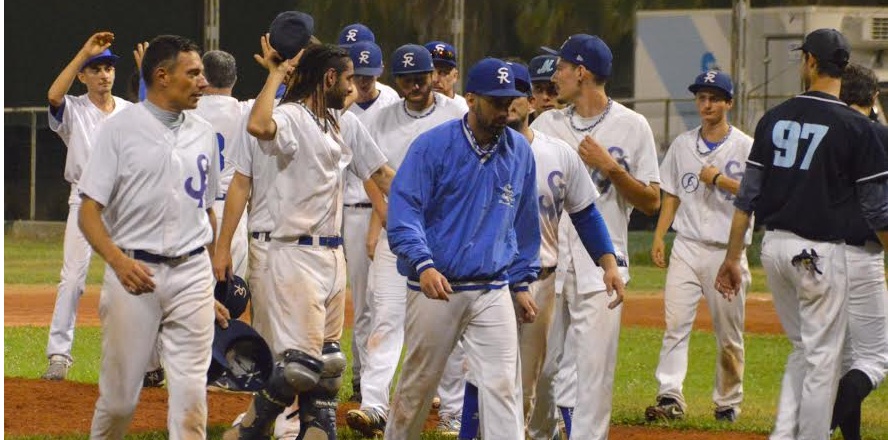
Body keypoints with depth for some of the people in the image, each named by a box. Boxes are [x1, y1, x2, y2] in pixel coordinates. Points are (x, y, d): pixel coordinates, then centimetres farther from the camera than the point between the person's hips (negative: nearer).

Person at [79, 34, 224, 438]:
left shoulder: (203, 133, 11)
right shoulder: (120, 129, -3)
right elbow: (89, 210, -7)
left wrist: (215, 273, 14)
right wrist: (118, 260, -24)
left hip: (191, 275, 4)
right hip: (134, 273, -3)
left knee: (190, 392, -3)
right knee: (119, 394, 2)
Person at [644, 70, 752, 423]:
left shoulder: (746, 147, 0)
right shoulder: (682, 145, 13)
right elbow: (671, 195, 16)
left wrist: (719, 179, -14)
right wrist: (659, 236, 6)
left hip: (727, 250, -3)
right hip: (686, 247, 3)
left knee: (729, 334, 3)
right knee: (675, 324, -11)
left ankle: (728, 403, 14)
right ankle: (670, 397, -17)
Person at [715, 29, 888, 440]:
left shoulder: (775, 118, 4)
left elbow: (747, 195, 5)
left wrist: (733, 256, 10)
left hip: (774, 247, 5)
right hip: (819, 252, -5)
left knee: (803, 348, 20)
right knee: (822, 358, 2)